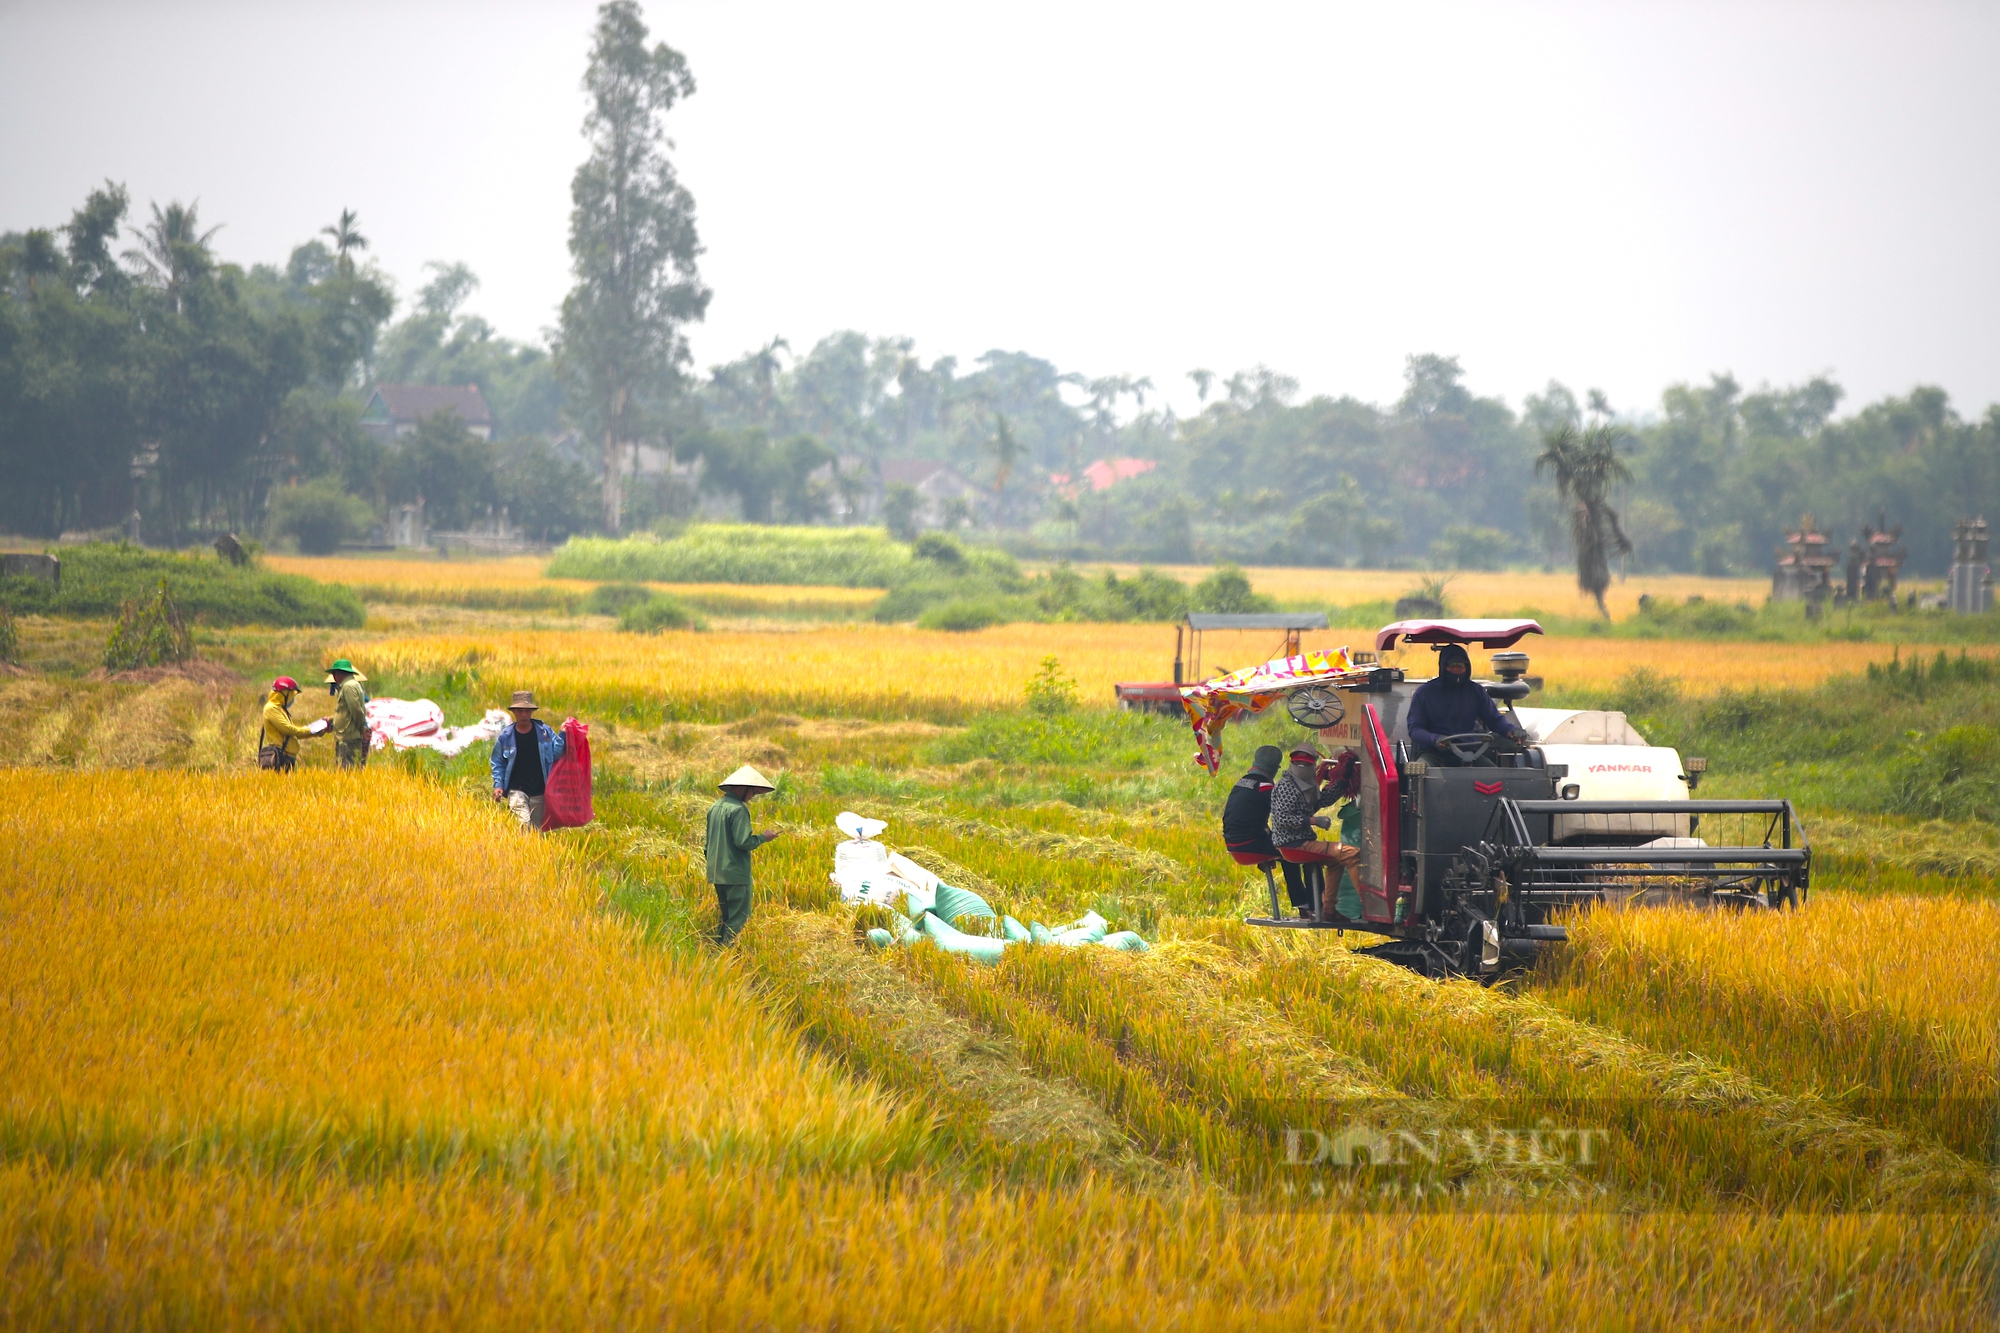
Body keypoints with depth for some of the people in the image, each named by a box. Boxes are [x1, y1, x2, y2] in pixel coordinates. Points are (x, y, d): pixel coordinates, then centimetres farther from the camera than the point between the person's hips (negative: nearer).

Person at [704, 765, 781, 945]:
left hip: (716, 873, 9)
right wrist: (763, 838, -5)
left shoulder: (715, 808, 13)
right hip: (735, 874, -9)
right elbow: (743, 842, -21)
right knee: (738, 919, -5)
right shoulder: (738, 809, -15)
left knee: (725, 917, 17)